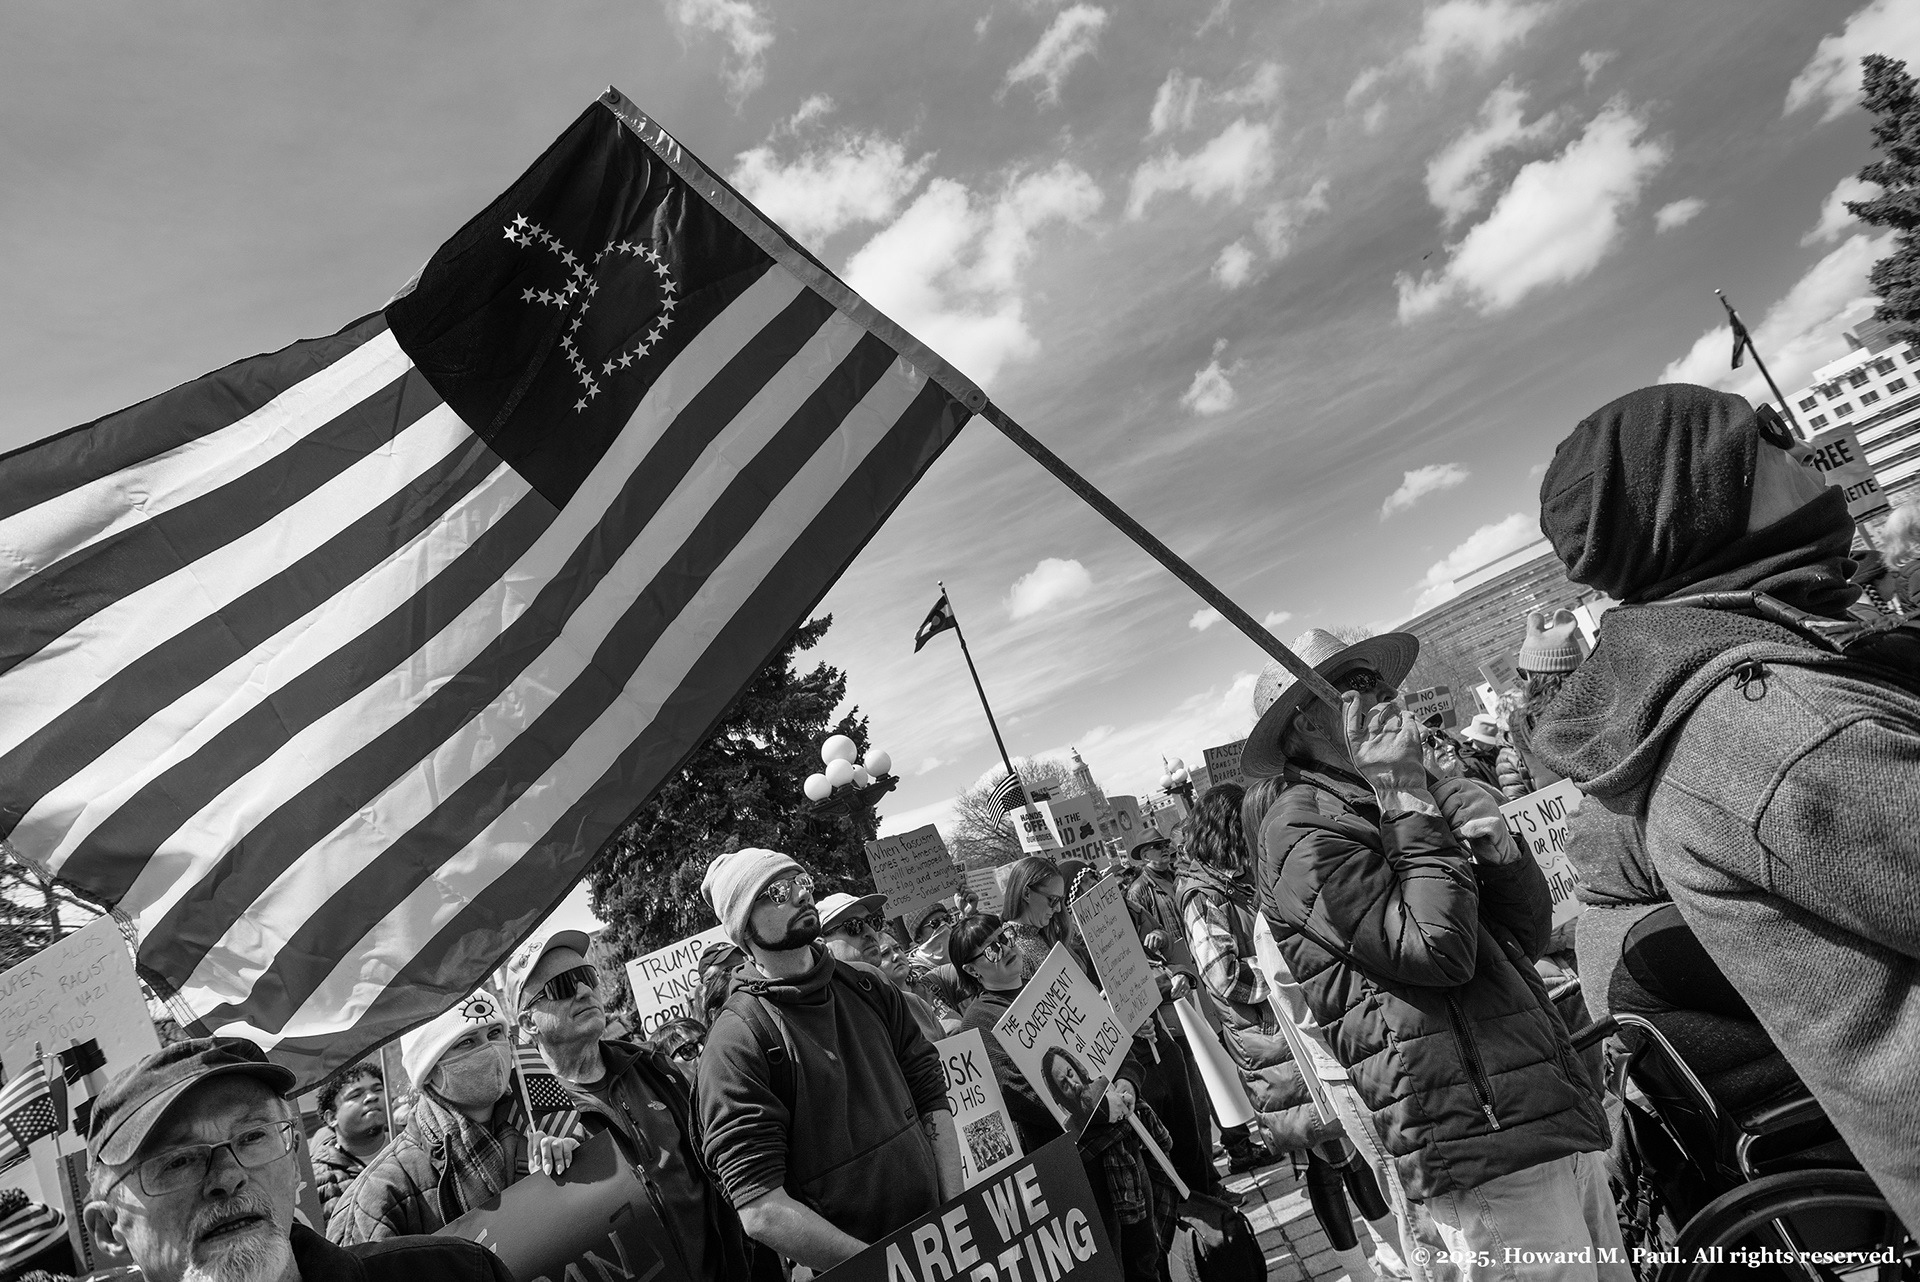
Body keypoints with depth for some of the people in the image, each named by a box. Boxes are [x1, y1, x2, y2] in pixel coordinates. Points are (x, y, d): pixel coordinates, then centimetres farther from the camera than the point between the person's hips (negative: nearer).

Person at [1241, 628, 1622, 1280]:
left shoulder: (1380, 807, 16)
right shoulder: (1300, 828, -11)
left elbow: (1530, 933, 15)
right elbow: (1438, 949, -21)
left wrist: (1497, 845, -4)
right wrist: (1409, 802, -13)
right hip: (1478, 1145, -9)